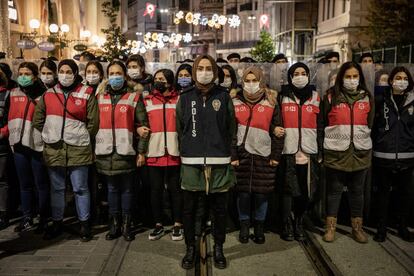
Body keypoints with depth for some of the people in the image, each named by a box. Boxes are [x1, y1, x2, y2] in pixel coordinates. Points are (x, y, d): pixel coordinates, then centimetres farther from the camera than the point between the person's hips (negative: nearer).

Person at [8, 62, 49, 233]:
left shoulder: (43, 95, -5)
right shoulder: (13, 94, 11)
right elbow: (11, 118, 17)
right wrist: (12, 135, 7)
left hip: (37, 145, -5)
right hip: (19, 145, 5)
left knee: (41, 185, 4)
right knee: (24, 184, 13)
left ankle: (44, 219, 16)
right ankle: (27, 218, 25)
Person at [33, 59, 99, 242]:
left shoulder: (87, 93, -3)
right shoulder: (48, 94, 8)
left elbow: (93, 123, -2)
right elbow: (37, 120, 15)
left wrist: (82, 139, 3)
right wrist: (50, 136, 11)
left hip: (78, 149, -3)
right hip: (54, 149, 4)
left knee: (80, 188, 5)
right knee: (57, 188, 14)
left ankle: (84, 224, 18)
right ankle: (57, 223, 28)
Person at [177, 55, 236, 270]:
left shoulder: (223, 97, 5)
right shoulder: (185, 98, 8)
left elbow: (231, 128, 6)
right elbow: (179, 129, 9)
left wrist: (226, 153, 4)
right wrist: (185, 152, 6)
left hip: (219, 163, 0)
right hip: (191, 163, 1)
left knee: (219, 209, 9)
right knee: (189, 209, 7)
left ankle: (218, 248, 27)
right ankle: (190, 248, 24)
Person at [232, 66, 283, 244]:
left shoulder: (271, 102, 5)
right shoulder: (236, 103, 6)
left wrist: (276, 156, -1)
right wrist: (232, 156, -3)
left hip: (264, 155, 0)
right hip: (242, 154, 1)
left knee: (261, 193, 4)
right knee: (243, 193, 3)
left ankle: (259, 227, 23)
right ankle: (244, 226, 22)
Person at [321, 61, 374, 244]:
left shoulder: (367, 97, 7)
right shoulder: (331, 97, -1)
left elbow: (371, 124, 13)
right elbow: (323, 124, 1)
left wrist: (369, 149, 11)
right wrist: (321, 150, 1)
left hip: (360, 152, 3)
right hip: (335, 151, -2)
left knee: (357, 191, 12)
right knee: (334, 190, 7)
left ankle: (357, 227, 25)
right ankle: (330, 227, 19)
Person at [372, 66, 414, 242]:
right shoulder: (380, 101, 0)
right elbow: (371, 126, 2)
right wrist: (371, 148, -2)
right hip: (383, 156, -2)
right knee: (383, 192, 8)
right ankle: (382, 228, 20)